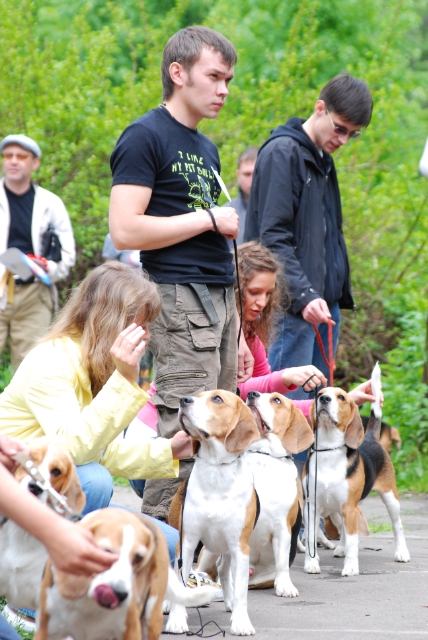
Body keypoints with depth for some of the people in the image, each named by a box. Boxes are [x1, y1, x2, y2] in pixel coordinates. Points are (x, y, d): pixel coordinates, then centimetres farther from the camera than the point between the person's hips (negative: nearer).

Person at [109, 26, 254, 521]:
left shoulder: (205, 149, 22)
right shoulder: (146, 137, -6)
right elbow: (124, 230, -16)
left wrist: (236, 334, 22)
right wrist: (211, 219, -10)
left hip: (220, 300, 9)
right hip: (179, 300, -9)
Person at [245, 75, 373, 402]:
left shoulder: (323, 161, 19)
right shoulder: (283, 152, -9)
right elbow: (273, 237, -17)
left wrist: (340, 293, 16)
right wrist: (304, 295, -26)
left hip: (325, 303, 9)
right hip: (293, 307, -9)